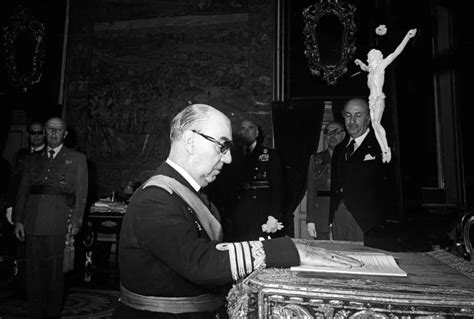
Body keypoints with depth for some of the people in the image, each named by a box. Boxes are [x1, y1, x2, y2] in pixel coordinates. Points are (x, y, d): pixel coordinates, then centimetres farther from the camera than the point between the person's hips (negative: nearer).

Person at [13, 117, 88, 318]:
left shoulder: (76, 159, 8)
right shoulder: (32, 159, 19)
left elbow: (81, 193, 2)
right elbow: (22, 191, 14)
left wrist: (76, 221, -6)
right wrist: (18, 220, 5)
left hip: (58, 223, -3)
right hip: (33, 222, 3)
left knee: (54, 270, 2)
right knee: (33, 270, 7)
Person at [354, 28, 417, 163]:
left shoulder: (381, 65, 2)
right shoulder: (372, 69, 21)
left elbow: (395, 53, -6)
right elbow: (365, 68, 47)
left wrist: (407, 37, -11)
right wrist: (359, 63, 34)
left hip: (379, 98, -7)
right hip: (372, 99, 7)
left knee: (376, 123, -22)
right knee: (375, 125, -1)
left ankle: (386, 149, -19)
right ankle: (384, 151, 0)